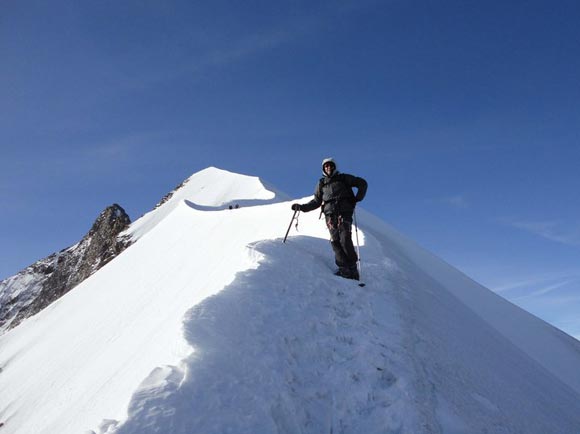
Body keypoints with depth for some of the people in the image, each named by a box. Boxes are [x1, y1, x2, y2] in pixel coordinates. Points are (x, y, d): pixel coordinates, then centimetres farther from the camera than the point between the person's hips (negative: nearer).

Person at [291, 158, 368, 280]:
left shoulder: (343, 178, 16)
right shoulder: (321, 183, 23)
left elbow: (362, 183, 16)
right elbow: (316, 202, 23)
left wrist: (357, 198, 3)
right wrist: (302, 207, 11)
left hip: (344, 212, -2)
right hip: (330, 214, 3)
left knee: (345, 239, -16)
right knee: (335, 240, -12)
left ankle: (352, 268, -11)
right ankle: (344, 268, -13)